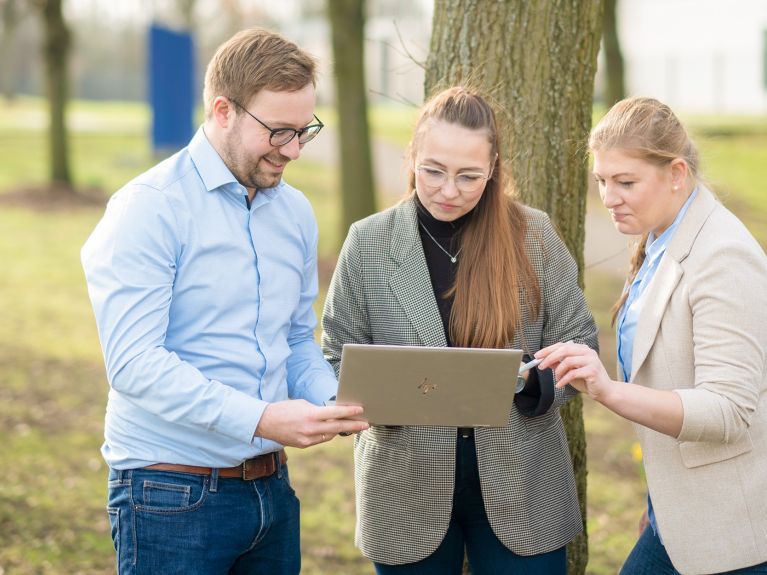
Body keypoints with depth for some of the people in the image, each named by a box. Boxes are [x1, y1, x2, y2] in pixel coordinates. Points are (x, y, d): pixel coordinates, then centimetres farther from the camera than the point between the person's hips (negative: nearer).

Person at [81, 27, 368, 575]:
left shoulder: (295, 211, 10)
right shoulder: (150, 209, -13)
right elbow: (134, 361, -21)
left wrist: (334, 403, -5)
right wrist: (260, 419, -28)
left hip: (271, 486, 7)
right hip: (173, 493, -6)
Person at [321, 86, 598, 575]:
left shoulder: (534, 236, -3)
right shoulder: (368, 242, -3)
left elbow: (578, 345, 2)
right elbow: (338, 361, 3)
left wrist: (527, 380, -19)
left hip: (520, 486, 0)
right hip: (409, 490, 0)